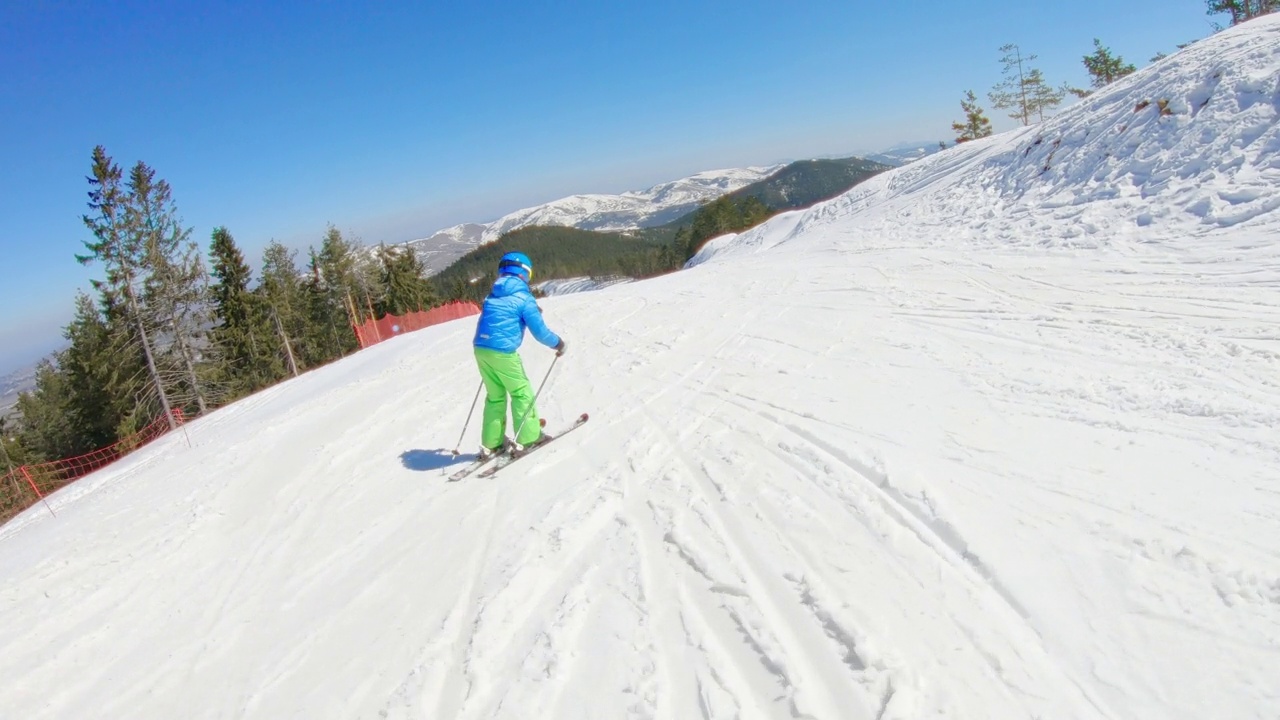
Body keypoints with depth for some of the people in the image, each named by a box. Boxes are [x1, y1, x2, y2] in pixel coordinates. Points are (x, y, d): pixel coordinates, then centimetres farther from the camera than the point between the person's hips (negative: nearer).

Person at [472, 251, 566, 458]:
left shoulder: (493, 295, 14)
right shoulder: (524, 298, -5)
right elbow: (539, 331, -8)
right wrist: (557, 343, 9)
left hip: (480, 349, 7)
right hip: (503, 352, -6)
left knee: (495, 395, 17)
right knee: (522, 392, 10)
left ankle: (491, 443, 20)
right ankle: (529, 437, 15)